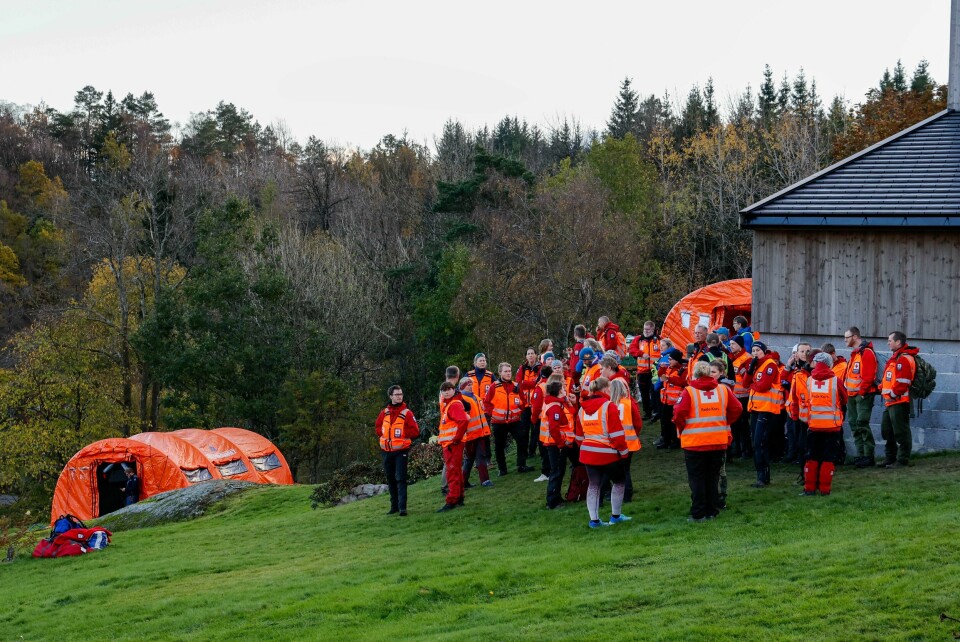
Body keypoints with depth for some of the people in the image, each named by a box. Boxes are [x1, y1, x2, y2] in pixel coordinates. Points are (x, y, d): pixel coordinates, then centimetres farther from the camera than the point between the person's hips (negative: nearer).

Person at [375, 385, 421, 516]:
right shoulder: (384, 413, 7)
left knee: (400, 478, -11)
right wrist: (384, 434, 0)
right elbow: (378, 429, 19)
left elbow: (415, 432, -8)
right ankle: (394, 505, 21)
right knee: (390, 479, 11)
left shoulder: (407, 413, -6)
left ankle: (402, 507, -14)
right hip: (386, 451, 5)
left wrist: (401, 433, -14)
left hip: (401, 451, -5)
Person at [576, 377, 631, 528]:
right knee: (618, 482, 13)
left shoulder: (582, 408, 7)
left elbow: (579, 435, 13)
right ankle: (615, 516, 18)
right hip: (608, 453, -6)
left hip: (588, 453, 6)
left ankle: (594, 519, 10)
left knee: (594, 485, 12)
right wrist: (623, 451, -7)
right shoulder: (609, 406, -14)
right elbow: (617, 433, -15)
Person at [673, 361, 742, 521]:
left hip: (694, 442, -3)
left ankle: (698, 514, 4)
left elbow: (679, 413, -18)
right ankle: (712, 512, 17)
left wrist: (682, 429, -1)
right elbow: (737, 409, 2)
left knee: (696, 479, 5)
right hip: (718, 441, 3)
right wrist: (725, 423, 13)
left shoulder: (689, 391, -10)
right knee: (713, 478, 15)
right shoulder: (723, 390, 2)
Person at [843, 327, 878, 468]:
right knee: (854, 424, 9)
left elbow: (868, 376, -19)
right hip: (852, 396, 10)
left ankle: (869, 455, -12)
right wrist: (847, 391, 13)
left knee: (862, 424, -14)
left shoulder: (866, 353, -12)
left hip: (863, 395, -10)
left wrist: (862, 392, -18)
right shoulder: (855, 354, 19)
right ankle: (860, 455, 13)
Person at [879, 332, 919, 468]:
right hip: (890, 401, 11)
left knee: (901, 431, -5)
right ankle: (890, 458, 24)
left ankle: (903, 460, -1)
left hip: (899, 401, -11)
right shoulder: (895, 358, 19)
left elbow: (902, 383, -22)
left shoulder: (904, 359, -15)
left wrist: (893, 394, -16)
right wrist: (882, 388, 14)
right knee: (887, 431, 16)